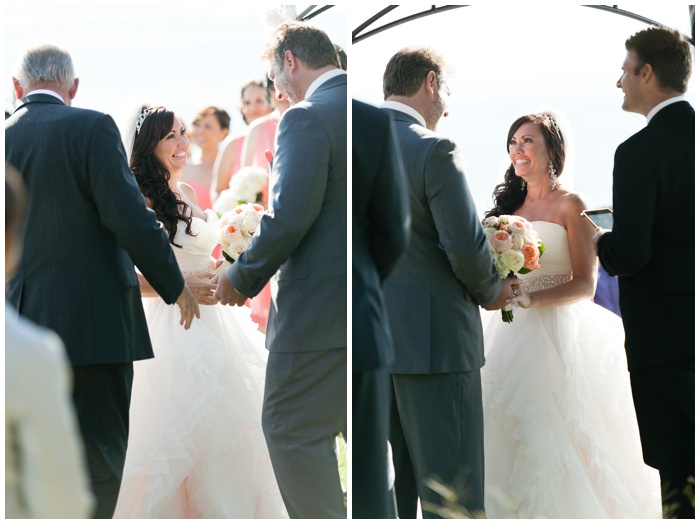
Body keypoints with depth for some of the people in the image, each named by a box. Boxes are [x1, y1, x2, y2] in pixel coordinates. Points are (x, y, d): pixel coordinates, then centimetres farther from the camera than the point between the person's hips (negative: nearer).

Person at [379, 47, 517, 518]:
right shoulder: (434, 150, -13)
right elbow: (466, 246, -17)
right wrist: (491, 291, 1)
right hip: (433, 340, -7)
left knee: (387, 488, 13)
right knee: (450, 495, -2)